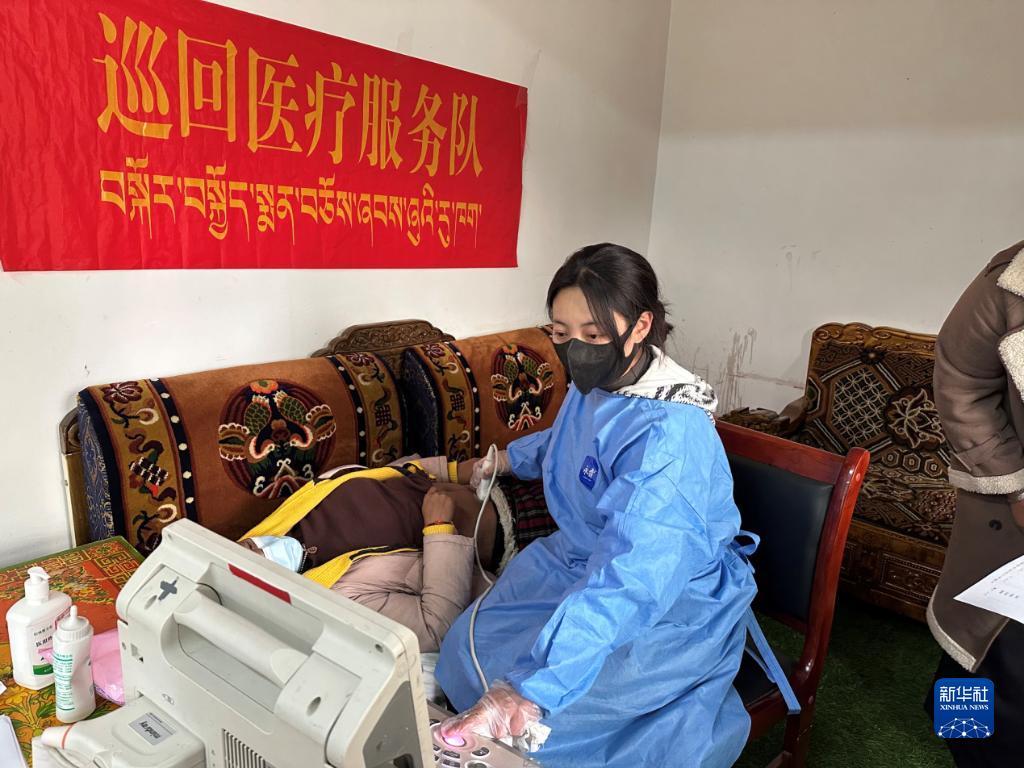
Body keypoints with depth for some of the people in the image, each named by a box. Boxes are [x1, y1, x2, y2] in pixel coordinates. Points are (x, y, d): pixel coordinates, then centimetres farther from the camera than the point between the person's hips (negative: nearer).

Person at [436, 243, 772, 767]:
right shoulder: (594, 384, -4)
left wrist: (531, 690, -47)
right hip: (582, 560, 8)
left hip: (676, 602, -8)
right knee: (470, 645, 0)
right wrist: (508, 459, 26)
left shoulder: (670, 433, -32)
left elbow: (629, 576, -42)